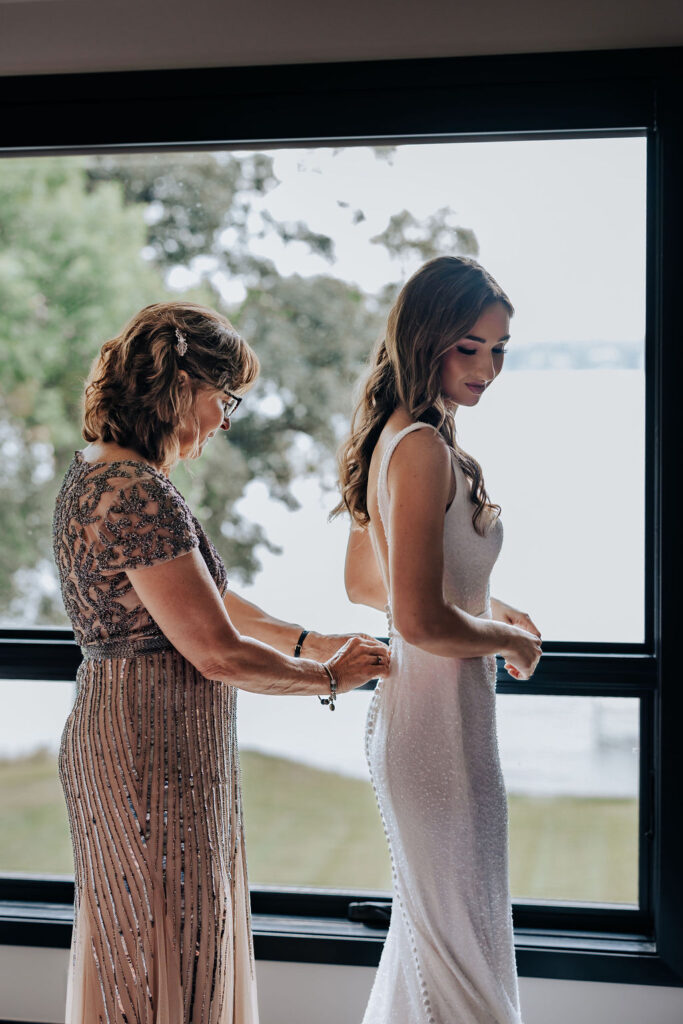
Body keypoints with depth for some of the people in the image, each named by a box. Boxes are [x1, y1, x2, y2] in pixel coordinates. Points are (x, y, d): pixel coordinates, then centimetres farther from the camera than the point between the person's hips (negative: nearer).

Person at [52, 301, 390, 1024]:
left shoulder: (100, 472, 9)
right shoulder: (138, 494, -23)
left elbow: (200, 597, 18)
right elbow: (218, 653, -23)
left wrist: (309, 641, 13)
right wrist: (330, 677, -8)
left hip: (121, 737, 10)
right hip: (155, 754, -10)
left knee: (137, 957, 21)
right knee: (167, 962, 4)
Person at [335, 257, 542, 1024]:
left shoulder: (390, 436, 8)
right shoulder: (425, 449, -22)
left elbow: (364, 583, 19)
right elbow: (421, 621, -28)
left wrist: (486, 606, 16)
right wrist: (509, 639, -10)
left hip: (400, 720, 10)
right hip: (442, 726, -10)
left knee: (427, 924, 24)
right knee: (463, 947, 5)